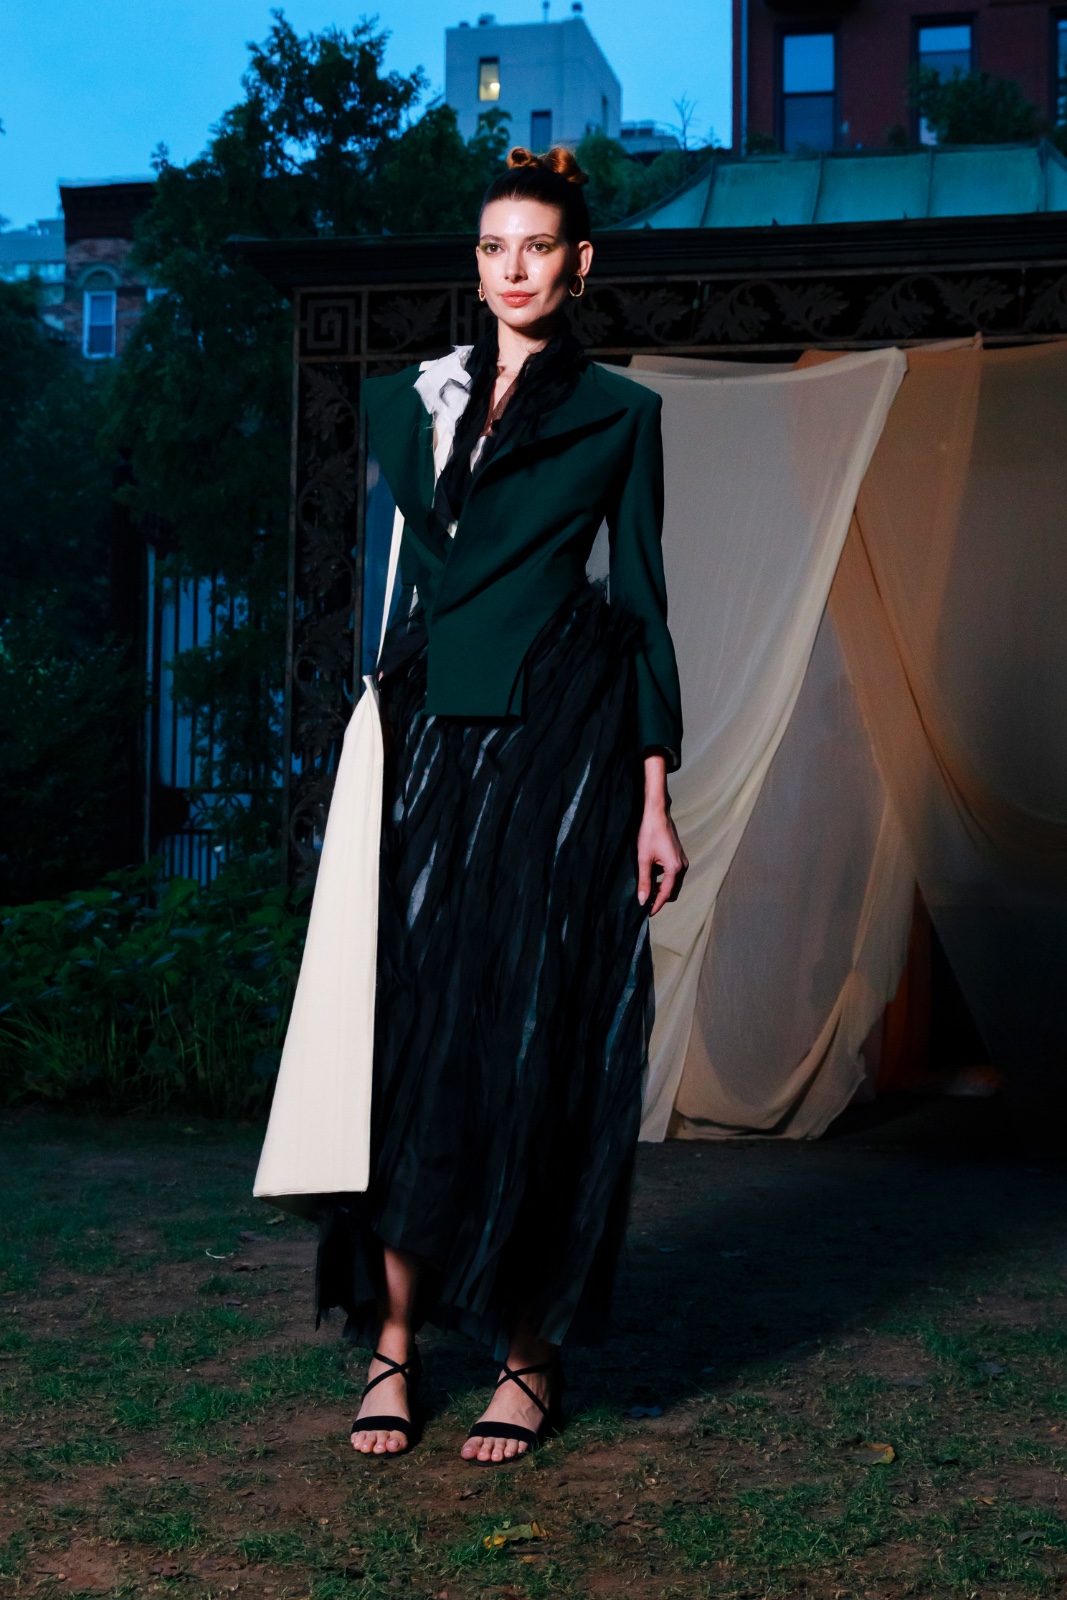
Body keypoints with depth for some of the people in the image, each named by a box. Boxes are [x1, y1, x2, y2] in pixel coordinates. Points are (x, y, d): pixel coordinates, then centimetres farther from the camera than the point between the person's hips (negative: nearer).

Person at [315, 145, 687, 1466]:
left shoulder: (618, 413, 7)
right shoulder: (402, 402, 14)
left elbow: (639, 598, 4)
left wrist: (654, 795, -2)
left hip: (564, 742, -2)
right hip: (431, 736, 3)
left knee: (534, 1043, -2)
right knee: (410, 1030, -1)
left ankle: (529, 1346, 9)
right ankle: (393, 1336, 9)